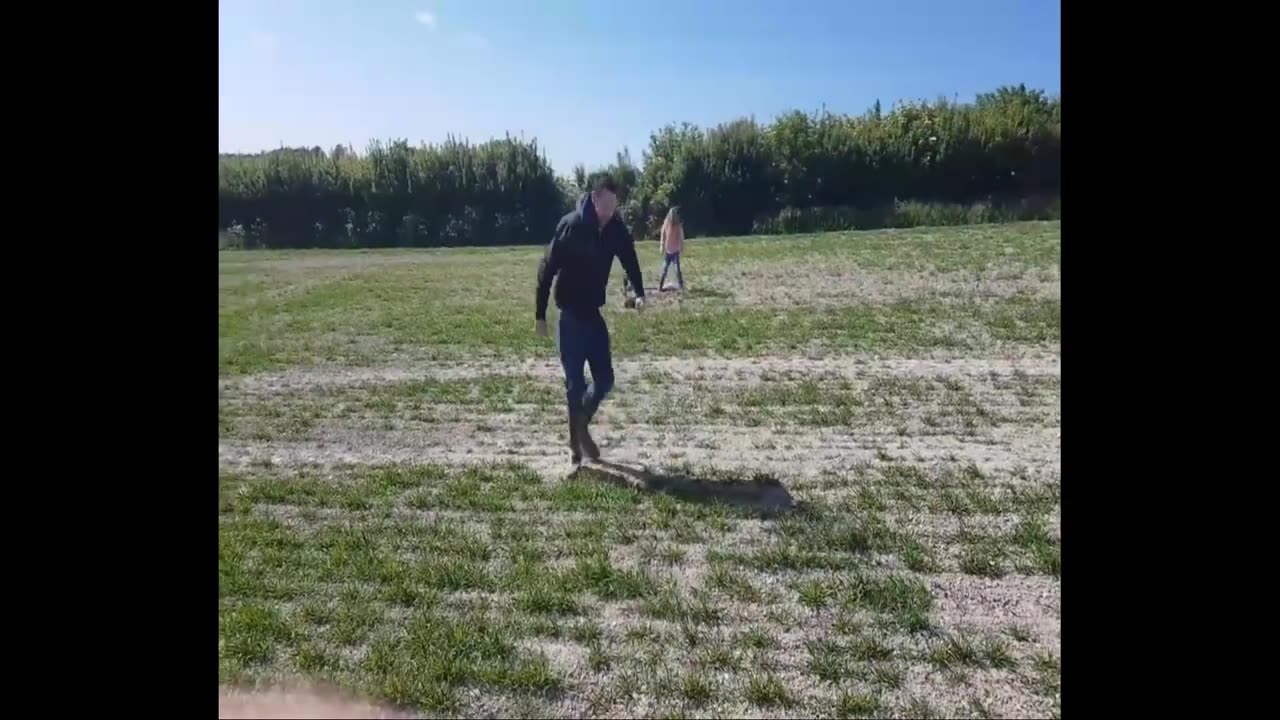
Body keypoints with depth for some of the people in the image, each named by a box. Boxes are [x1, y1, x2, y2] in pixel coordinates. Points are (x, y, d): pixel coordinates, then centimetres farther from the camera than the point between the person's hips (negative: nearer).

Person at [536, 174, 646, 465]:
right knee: (576, 382, -1)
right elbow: (547, 270, -14)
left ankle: (582, 426, 32)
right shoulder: (571, 226, -17)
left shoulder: (616, 229, -2)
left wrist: (639, 292, -19)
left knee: (605, 378, 8)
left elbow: (629, 260, 1)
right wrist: (540, 315, -13)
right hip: (571, 314, -5)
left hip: (594, 312, 5)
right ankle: (575, 441, 15)